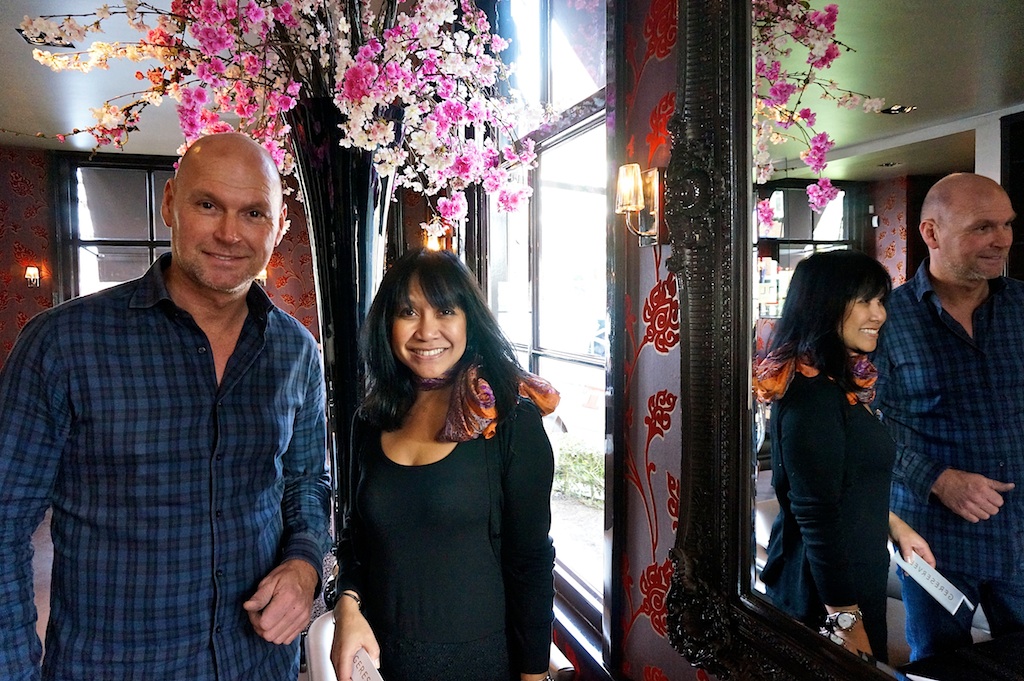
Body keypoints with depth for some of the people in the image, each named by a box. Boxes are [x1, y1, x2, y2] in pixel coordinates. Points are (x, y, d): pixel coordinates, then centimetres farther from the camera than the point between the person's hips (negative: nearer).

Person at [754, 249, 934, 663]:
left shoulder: (837, 383, 7)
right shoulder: (813, 395, -25)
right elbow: (816, 515, -25)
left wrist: (893, 524, 20)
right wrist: (847, 621, -21)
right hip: (824, 599, -10)